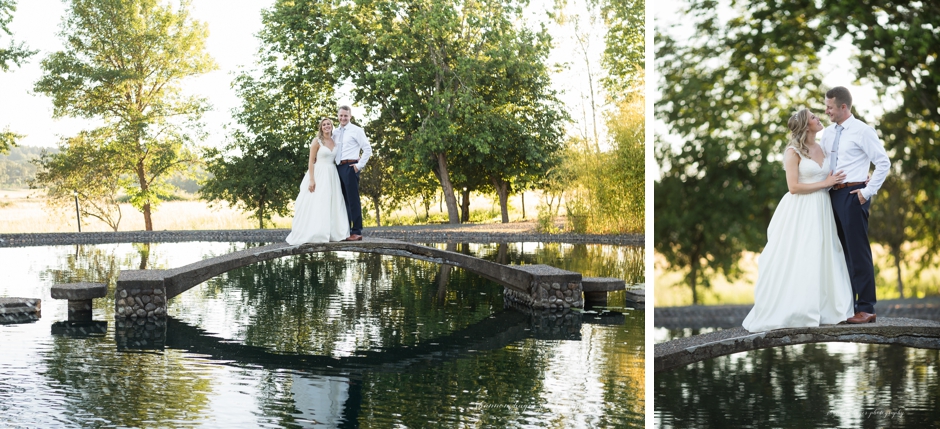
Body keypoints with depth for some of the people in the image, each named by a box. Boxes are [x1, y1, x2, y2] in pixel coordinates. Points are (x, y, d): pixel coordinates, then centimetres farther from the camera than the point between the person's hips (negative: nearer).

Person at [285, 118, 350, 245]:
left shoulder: (335, 142, 12)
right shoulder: (317, 141, -4)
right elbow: (311, 161, -8)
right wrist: (311, 179, -18)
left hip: (332, 176, 6)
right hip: (319, 175, -6)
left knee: (332, 204, 4)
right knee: (316, 204, -8)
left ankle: (330, 233, 8)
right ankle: (314, 234, -8)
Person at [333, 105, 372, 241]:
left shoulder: (356, 130, -1)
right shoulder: (335, 133, 16)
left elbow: (368, 149, -5)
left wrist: (359, 165, -10)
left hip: (350, 167, -7)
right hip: (338, 167, 7)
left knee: (353, 200, -8)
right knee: (343, 200, 9)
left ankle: (356, 232, -7)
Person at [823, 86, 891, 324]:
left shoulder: (862, 131, -7)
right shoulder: (828, 133, 13)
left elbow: (883, 163, -9)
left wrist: (867, 191, -12)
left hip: (853, 195, -7)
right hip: (832, 195, 7)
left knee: (858, 251, -6)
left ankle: (866, 308, -1)